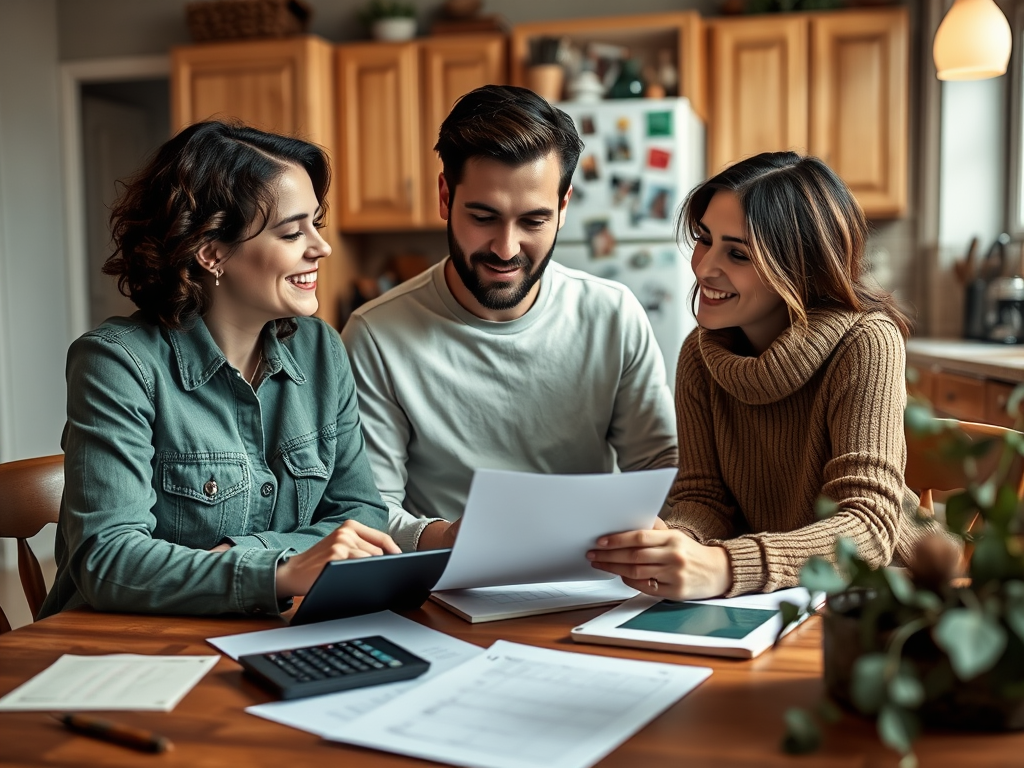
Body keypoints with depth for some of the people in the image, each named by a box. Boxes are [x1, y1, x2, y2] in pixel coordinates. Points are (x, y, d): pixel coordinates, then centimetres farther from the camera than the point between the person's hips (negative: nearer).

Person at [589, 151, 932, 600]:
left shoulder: (865, 344, -17)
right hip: (763, 609, 4)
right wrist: (677, 544, -28)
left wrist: (724, 568, -43)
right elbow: (703, 495, -3)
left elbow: (868, 526, -26)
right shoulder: (700, 354, -1)